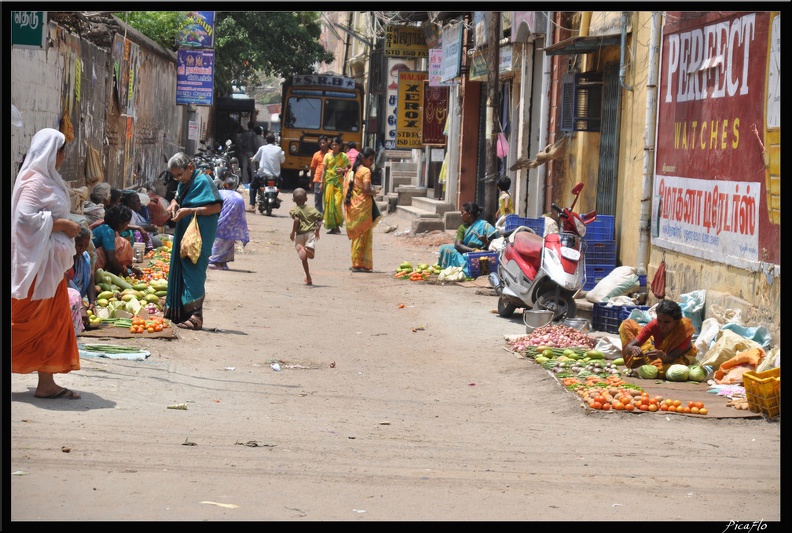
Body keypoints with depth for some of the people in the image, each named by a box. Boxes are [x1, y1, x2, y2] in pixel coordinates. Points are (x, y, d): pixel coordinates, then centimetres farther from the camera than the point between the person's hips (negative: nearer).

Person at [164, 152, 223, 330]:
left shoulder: (203, 181, -12)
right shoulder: (183, 184, 15)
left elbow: (216, 207, -16)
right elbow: (178, 198, 31)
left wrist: (190, 211, -20)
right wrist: (174, 204, 5)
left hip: (199, 235, -9)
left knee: (193, 271, -12)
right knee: (180, 270, 9)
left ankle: (195, 316, -13)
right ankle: (180, 313, 15)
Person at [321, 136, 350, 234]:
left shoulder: (343, 156, 3)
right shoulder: (327, 156, 8)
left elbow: (350, 168, 8)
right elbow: (324, 170, 8)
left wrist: (343, 170, -12)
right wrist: (322, 183, 2)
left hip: (339, 182, -2)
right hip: (329, 181, 2)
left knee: (338, 203, -12)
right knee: (329, 203, -1)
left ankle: (337, 226, -1)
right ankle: (332, 227, 5)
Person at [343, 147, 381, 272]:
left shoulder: (353, 170, 13)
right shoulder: (366, 171, -12)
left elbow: (346, 187, 13)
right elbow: (366, 189, -23)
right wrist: (373, 192, -4)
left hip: (353, 205, 8)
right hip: (363, 207, -8)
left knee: (357, 235, 14)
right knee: (363, 235, -2)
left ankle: (355, 263, 17)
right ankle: (359, 264, -1)